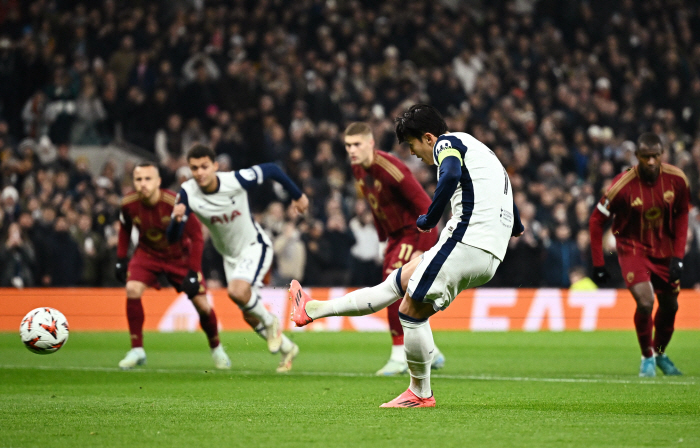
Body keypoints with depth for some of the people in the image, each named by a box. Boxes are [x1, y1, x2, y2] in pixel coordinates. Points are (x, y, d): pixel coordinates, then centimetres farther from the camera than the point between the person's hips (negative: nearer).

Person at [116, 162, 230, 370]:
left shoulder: (175, 203, -31)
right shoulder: (129, 204, -20)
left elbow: (196, 236, -21)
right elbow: (125, 228, 4)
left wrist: (193, 272, -24)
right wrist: (121, 258, 1)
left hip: (179, 255, -2)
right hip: (148, 253, 2)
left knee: (201, 304, -4)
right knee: (132, 289, -23)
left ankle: (217, 349, 25)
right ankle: (137, 351, -13)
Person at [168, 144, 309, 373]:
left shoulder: (236, 180, -27)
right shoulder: (188, 193, -20)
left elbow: (271, 169, -10)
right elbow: (173, 237, -22)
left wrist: (297, 196, 3)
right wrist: (177, 219, -45)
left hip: (255, 246, -4)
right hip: (230, 257, 4)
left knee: (237, 291, -31)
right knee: (250, 316, 10)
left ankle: (270, 322, -1)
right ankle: (287, 349, 35)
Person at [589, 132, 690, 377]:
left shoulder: (677, 180, -13)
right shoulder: (622, 185, -23)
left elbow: (681, 216, 3)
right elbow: (596, 220, -12)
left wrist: (678, 256, -4)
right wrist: (598, 264, -11)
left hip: (664, 250, 4)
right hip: (633, 249, -4)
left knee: (670, 305, 11)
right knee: (645, 302, -21)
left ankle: (660, 353, 38)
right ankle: (647, 357, 2)